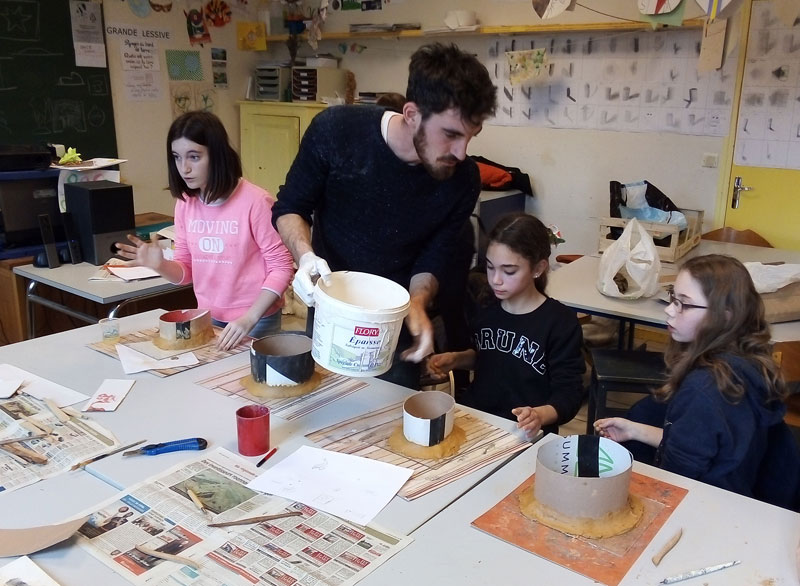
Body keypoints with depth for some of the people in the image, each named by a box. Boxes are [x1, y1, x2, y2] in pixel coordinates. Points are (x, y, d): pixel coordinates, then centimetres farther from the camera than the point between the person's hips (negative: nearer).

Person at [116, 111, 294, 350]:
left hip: (256, 321, -5)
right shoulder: (185, 202, 1)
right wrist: (160, 265, -15)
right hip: (208, 319, 5)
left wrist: (249, 318, -23)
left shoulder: (254, 201, -18)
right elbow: (186, 272, 6)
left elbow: (281, 267, -15)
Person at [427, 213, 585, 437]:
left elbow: (568, 393, -11)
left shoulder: (561, 322, -11)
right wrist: (456, 359, 6)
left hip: (524, 433, -6)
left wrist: (539, 415, -30)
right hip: (473, 418, 6)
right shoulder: (486, 308, 6)